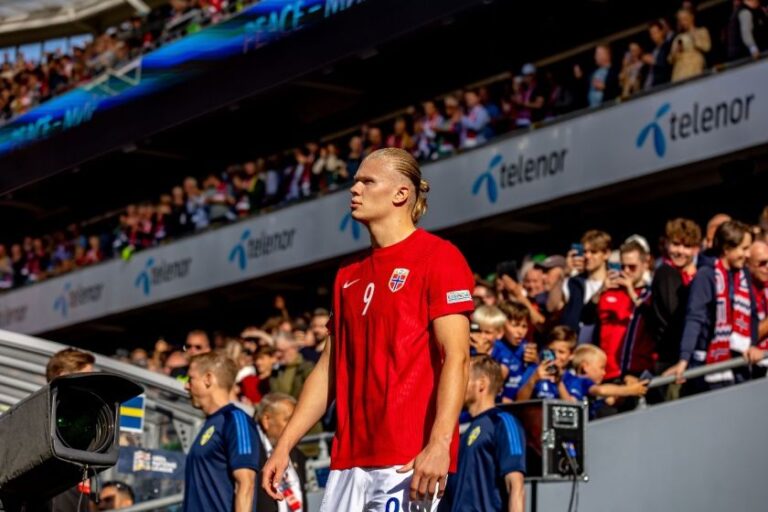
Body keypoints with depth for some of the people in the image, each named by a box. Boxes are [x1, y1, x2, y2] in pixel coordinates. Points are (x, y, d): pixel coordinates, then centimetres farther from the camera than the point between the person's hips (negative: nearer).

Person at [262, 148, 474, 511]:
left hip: (410, 460, -7)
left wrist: (440, 444, -24)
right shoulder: (349, 274, 19)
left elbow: (456, 357, -12)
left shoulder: (438, 257, -3)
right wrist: (284, 445, 15)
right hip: (349, 460, 7)